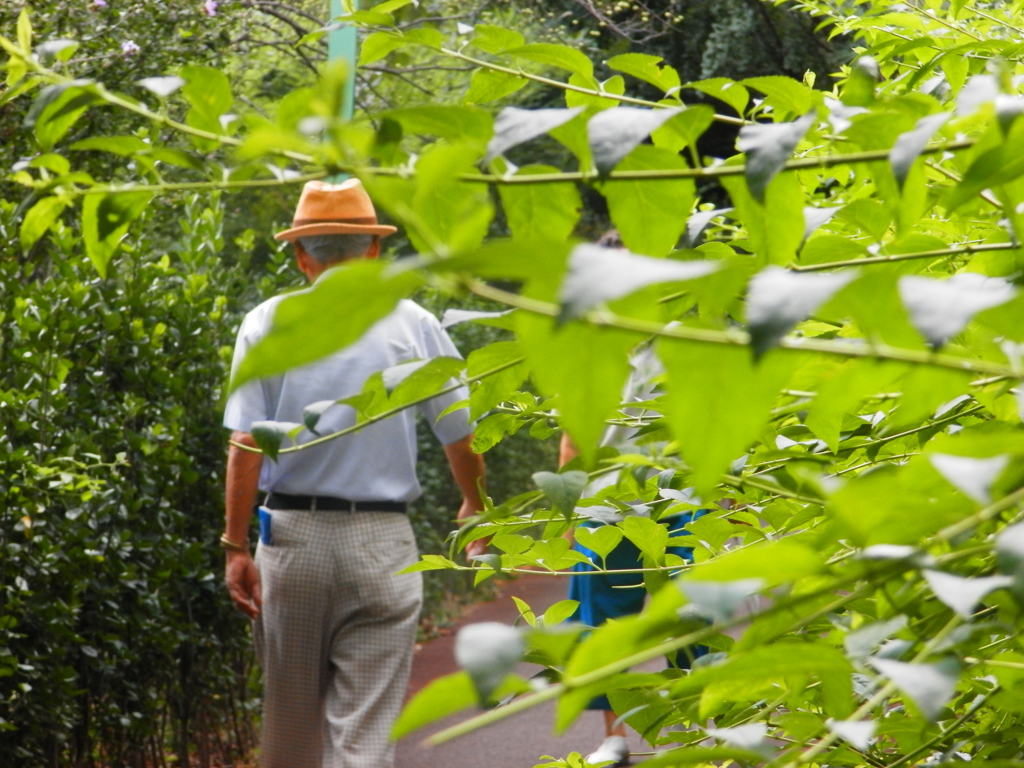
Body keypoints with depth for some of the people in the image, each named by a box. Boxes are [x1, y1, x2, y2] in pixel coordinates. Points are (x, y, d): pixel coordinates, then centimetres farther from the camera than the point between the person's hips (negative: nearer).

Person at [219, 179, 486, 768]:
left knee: (290, 720, 15)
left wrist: (237, 546, -2)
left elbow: (245, 446, -7)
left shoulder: (268, 323, 1)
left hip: (291, 536, 1)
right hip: (382, 542, -1)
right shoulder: (415, 325, 3)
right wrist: (475, 507, 28)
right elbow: (461, 437, 10)